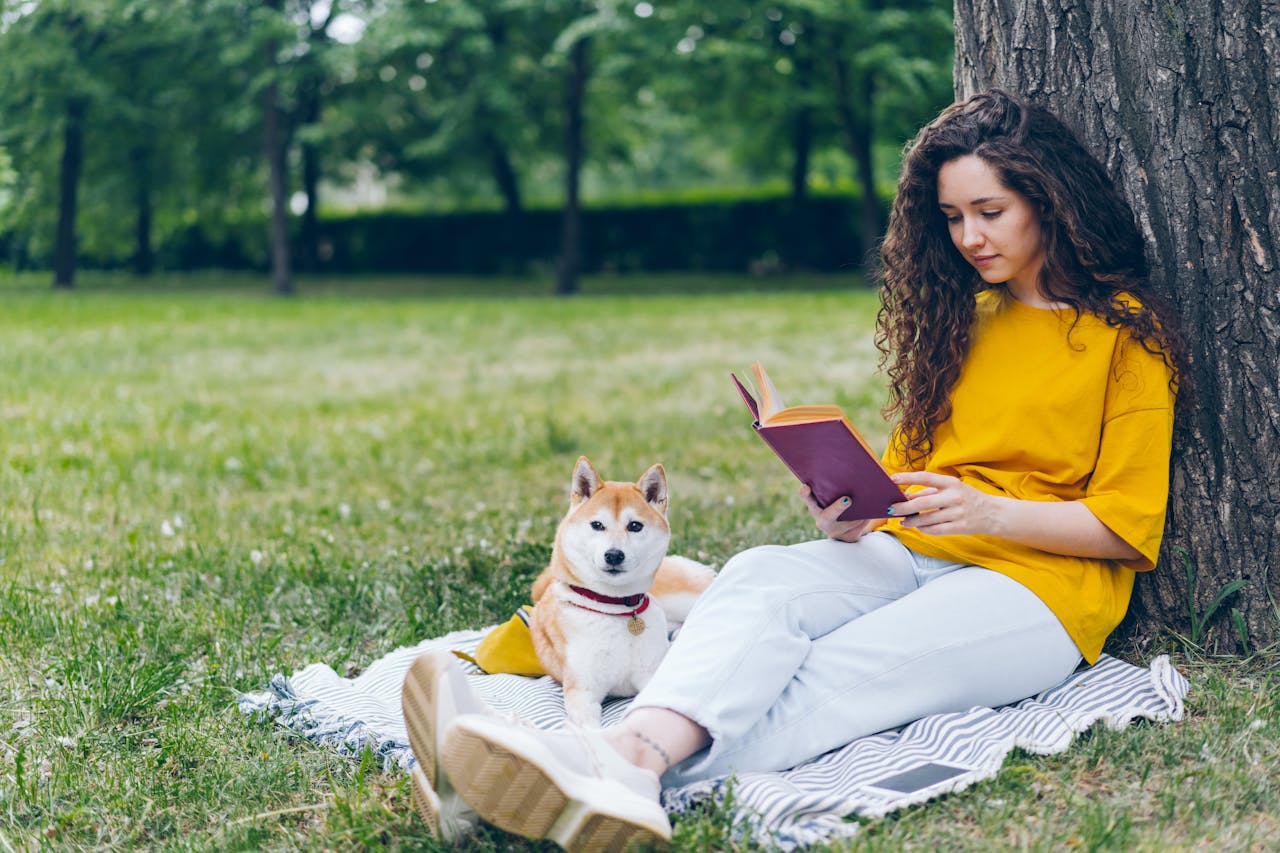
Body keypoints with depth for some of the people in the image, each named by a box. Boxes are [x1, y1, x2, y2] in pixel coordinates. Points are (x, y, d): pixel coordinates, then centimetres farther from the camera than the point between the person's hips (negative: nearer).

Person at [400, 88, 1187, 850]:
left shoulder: (1129, 334, 3)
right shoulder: (961, 317, 21)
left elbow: (1128, 529, -1)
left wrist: (987, 512, -17)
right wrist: (850, 515, -1)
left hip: (1044, 582, -4)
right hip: (910, 557, 5)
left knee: (832, 676, -33)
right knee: (760, 575, -29)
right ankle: (632, 755, -58)